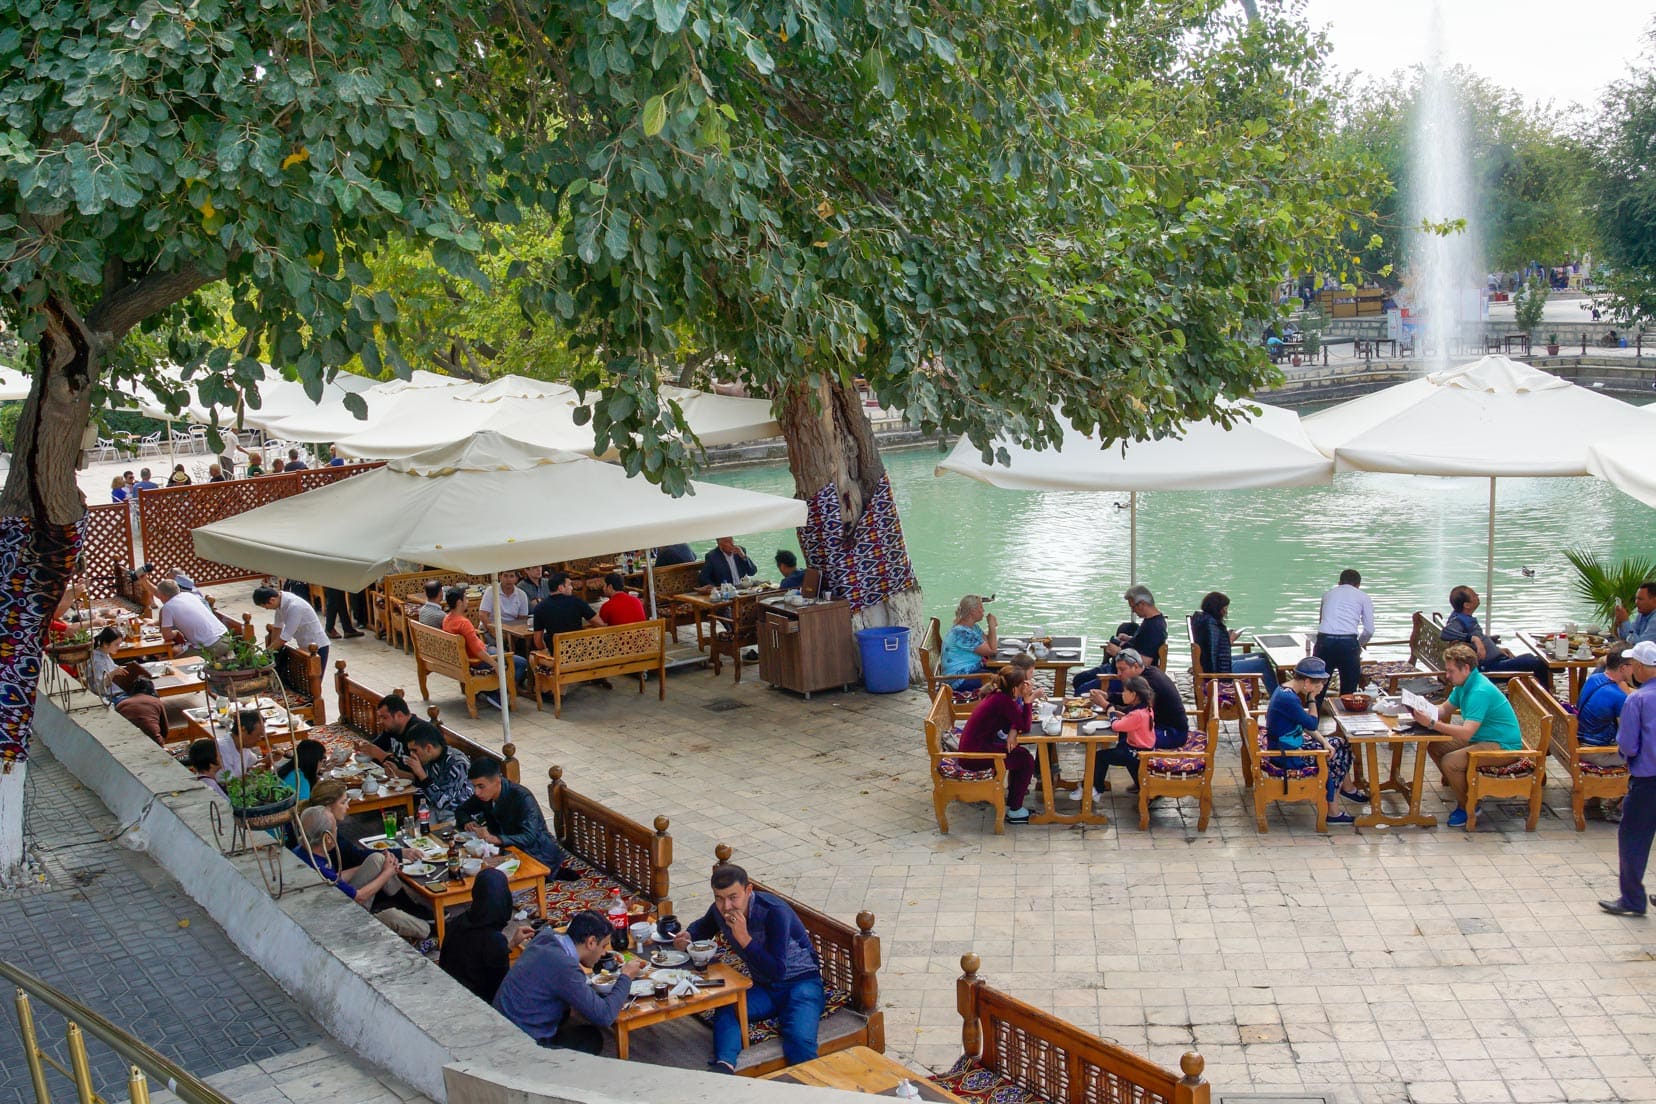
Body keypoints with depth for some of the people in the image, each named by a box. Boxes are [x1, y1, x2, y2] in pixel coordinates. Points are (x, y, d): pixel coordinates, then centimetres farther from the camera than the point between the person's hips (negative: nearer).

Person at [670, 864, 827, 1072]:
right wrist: (687, 936, 0)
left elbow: (777, 971, -28)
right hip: (764, 987, 5)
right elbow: (702, 926, 24)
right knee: (726, 1010, -29)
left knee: (800, 1039, -37)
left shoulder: (773, 912, -24)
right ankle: (724, 1065, -46)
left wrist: (744, 938, -33)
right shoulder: (719, 911, -4)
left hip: (801, 982, -5)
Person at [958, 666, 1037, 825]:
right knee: (1027, 761, 1)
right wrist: (1026, 699, -15)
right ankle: (1014, 811, 9)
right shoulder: (1003, 701, -23)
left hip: (972, 747, 9)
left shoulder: (997, 694, 4)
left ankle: (1014, 792, 34)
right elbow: (1025, 727, -15)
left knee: (1020, 753, 18)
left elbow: (1016, 722, 8)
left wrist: (1013, 731, -13)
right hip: (974, 756, -9)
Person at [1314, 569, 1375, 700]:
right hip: (1348, 642, -2)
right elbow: (1369, 630, 11)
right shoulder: (1364, 597, 17)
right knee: (1349, 692, 10)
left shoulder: (1328, 594, 25)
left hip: (1324, 641, 2)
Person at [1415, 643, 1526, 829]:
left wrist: (1431, 723, -36)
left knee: (1449, 762, -26)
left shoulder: (1480, 692, -27)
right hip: (1481, 738, 10)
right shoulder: (1464, 684, 4)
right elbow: (1445, 711, 13)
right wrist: (1424, 712, -8)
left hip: (1504, 746, -10)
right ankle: (1462, 792, 13)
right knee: (1434, 747, 2)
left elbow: (1466, 733, -34)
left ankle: (1467, 807, -3)